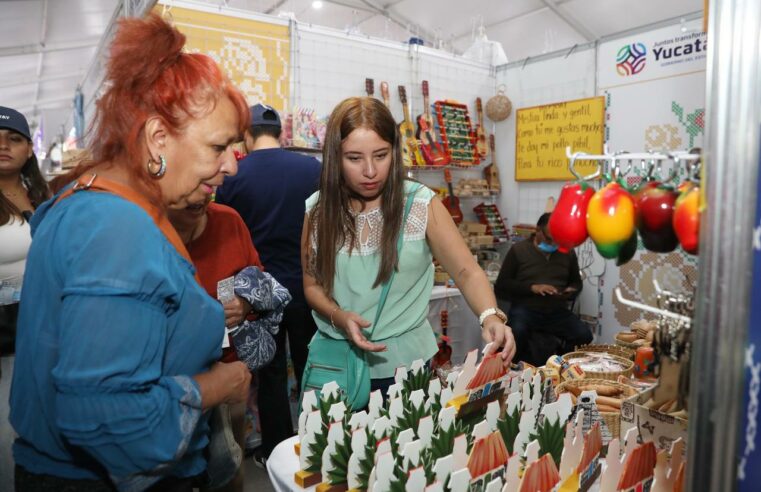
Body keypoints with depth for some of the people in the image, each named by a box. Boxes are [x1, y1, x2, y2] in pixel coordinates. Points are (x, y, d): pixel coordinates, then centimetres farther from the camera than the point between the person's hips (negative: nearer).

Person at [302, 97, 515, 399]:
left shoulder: (421, 204, -11)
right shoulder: (318, 210, -5)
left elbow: (467, 273, -12)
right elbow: (312, 284, 2)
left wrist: (490, 316, -31)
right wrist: (339, 317, -17)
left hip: (405, 361, -1)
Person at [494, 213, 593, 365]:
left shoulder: (567, 252, 13)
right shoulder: (518, 250, 2)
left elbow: (576, 282, 25)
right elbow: (501, 285, -2)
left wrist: (572, 291, 0)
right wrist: (532, 288, -15)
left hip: (557, 311, 4)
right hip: (525, 309, -3)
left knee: (584, 337, -22)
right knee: (516, 334, -35)